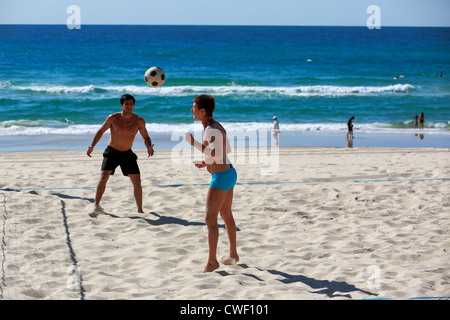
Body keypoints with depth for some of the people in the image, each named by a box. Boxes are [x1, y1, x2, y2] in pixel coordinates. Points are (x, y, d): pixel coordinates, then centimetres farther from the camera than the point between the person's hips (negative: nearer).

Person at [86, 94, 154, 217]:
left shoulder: (139, 121, -8)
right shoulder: (113, 118, -13)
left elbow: (146, 137, 4)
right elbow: (100, 131, -2)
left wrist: (149, 147, -18)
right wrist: (92, 146, -14)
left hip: (127, 153, 2)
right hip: (112, 152, -2)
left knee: (137, 181, 0)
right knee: (103, 177, -17)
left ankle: (140, 210, 14)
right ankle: (97, 207, -8)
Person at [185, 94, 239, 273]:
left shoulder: (212, 130, -21)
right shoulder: (216, 126, 10)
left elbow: (217, 154, -36)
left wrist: (194, 143, -29)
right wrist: (206, 162, 19)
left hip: (221, 177, -11)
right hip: (229, 173, 11)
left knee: (210, 219, -9)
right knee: (226, 215, 22)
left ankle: (212, 261, -5)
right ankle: (233, 254, 34)